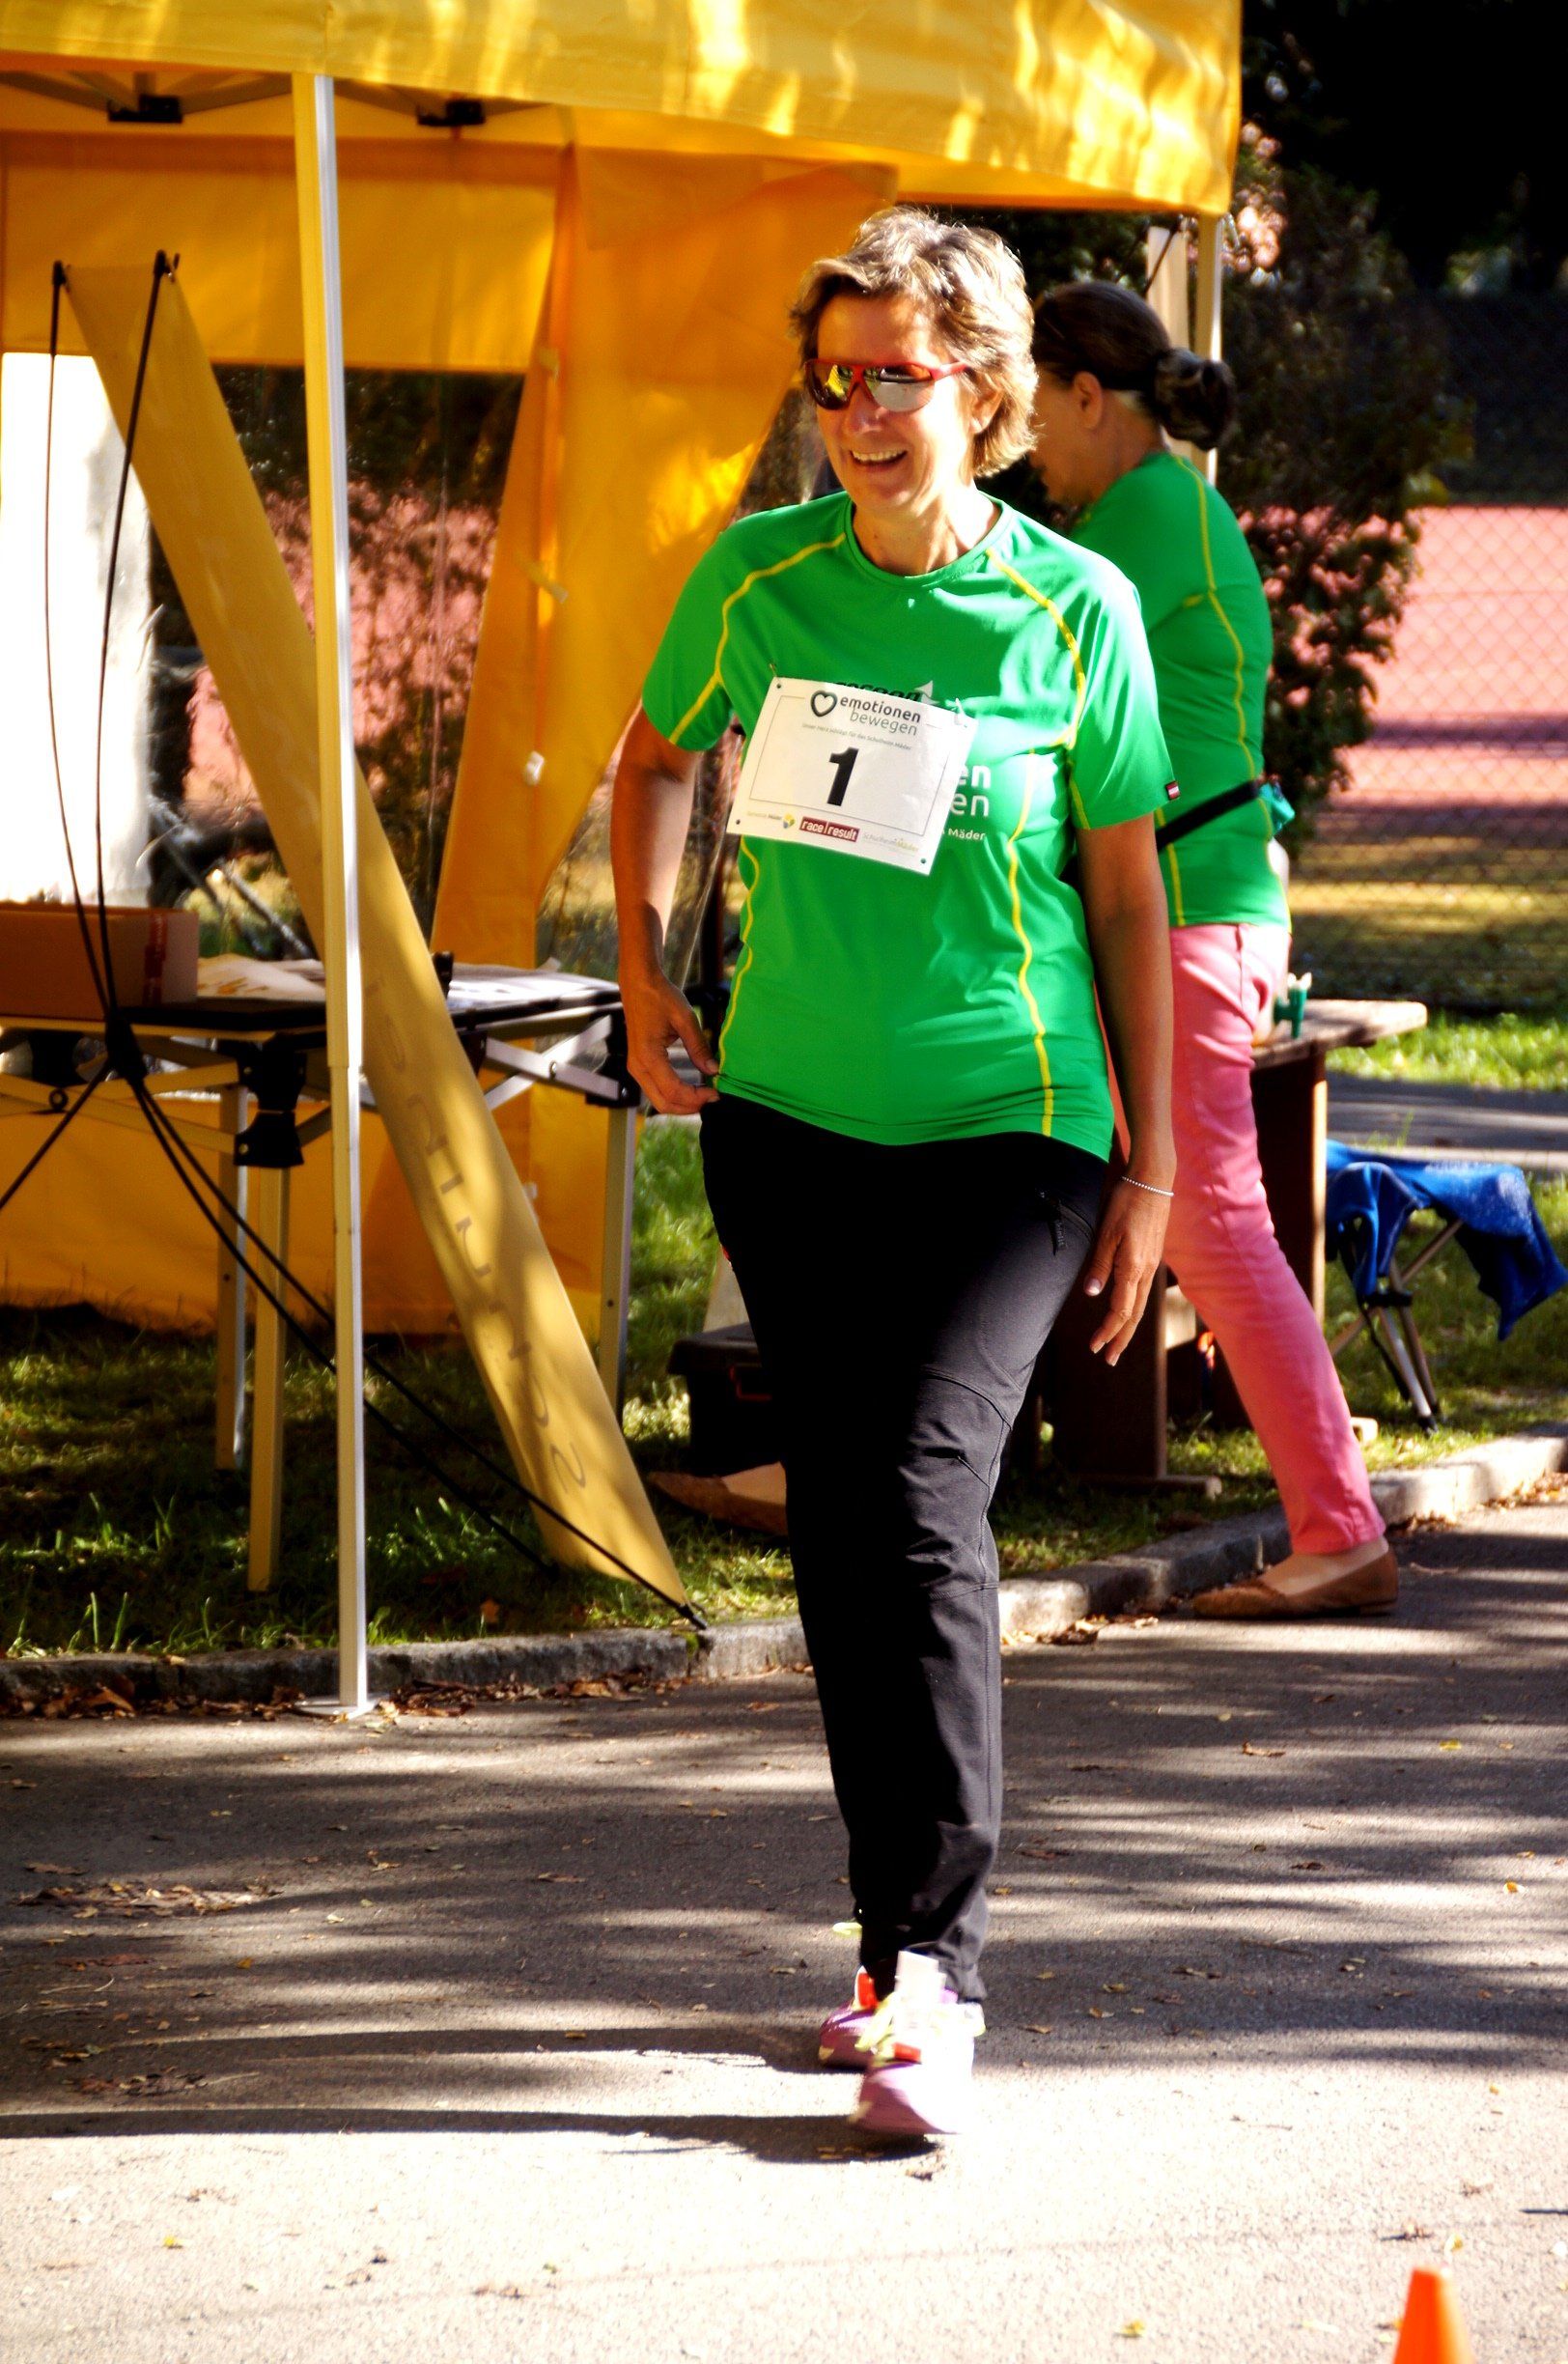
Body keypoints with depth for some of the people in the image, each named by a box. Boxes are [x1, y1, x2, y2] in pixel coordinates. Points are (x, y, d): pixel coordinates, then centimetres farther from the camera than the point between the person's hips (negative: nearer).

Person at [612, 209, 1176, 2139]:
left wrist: (1155, 1168, 2)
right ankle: (911, 1940, 19)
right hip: (789, 1115, 3)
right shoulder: (757, 578, 0)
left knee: (924, 1493, -19)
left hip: (1006, 1128, -3)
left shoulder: (1073, 612, -6)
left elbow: (1127, 894, 1)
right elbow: (654, 761, 20)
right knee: (835, 1525, 5)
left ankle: (934, 1960, -16)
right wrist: (645, 978, 10)